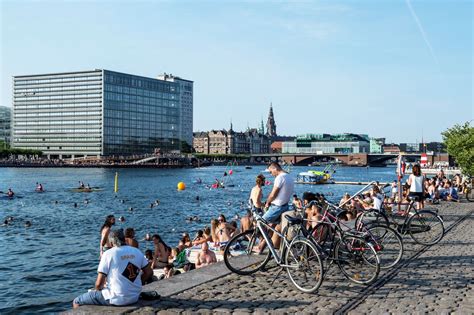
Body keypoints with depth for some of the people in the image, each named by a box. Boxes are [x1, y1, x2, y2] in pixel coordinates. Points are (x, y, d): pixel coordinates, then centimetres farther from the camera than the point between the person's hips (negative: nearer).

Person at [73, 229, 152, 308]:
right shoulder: (137, 252, 3)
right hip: (135, 298, 7)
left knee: (76, 302, 8)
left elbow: (99, 283, -12)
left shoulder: (108, 254, -10)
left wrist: (98, 288, 9)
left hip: (116, 299, -6)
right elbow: (149, 272, 9)